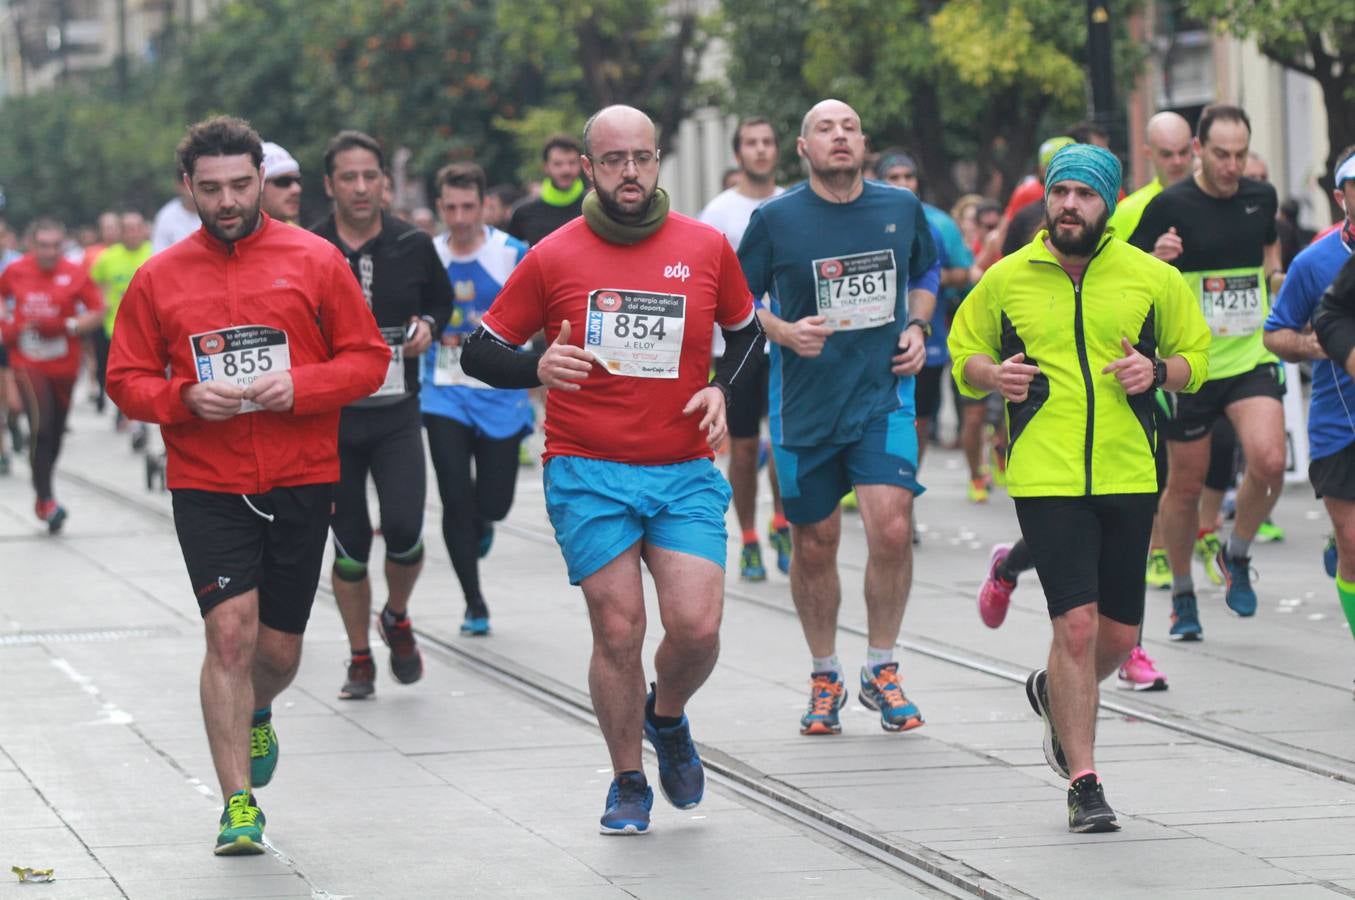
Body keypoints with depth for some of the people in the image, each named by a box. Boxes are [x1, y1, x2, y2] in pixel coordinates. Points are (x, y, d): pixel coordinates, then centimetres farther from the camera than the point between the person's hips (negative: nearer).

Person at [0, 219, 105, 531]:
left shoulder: (75, 274, -4)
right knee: (41, 428, -17)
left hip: (63, 364, 1)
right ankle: (47, 500, -15)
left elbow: (98, 312, -3)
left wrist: (68, 326, -18)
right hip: (28, 362, -1)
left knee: (55, 433, 12)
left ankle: (42, 498, 30)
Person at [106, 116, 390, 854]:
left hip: (301, 484, 1)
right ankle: (238, 802, -6)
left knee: (278, 648, 9)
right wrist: (187, 397, -14)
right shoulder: (157, 279, 3)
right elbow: (127, 380, 6)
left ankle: (255, 713, 46)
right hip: (205, 487, -1)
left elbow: (368, 358, 2)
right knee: (231, 632, -14)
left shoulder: (314, 261, 1)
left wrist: (300, 386, -15)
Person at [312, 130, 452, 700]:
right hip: (331, 417, -1)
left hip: (397, 416, 1)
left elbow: (442, 299, 19)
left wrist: (429, 326, -2)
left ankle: (397, 620, 17)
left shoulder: (413, 246, 1)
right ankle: (360, 660, 22)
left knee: (404, 529, -14)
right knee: (350, 545, 4)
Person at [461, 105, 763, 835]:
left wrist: (721, 389, 1)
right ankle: (628, 783, 16)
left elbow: (746, 333, 21)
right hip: (587, 472, -1)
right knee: (618, 632, -4)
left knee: (697, 625, -11)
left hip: (685, 470, 1)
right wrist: (536, 369, -16)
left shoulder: (706, 248, 4)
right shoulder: (553, 257, -1)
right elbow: (479, 351, 4)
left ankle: (667, 717, 24)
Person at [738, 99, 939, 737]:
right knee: (814, 542, 8)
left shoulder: (901, 210, 4)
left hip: (883, 396, 1)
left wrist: (917, 328, 5)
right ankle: (825, 677, 27)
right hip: (804, 404, -1)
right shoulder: (776, 219, -4)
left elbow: (926, 273, 23)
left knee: (892, 527, -16)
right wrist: (784, 332, -14)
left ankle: (881, 668, 3)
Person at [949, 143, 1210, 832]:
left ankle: (1056, 695, 43)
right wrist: (994, 375, -7)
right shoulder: (1005, 280, 4)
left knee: (1119, 634, 8)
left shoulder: (1152, 278, 4)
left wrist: (1158, 370, -8)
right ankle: (1082, 783, -3)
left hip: (1128, 478, 2)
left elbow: (1196, 356, 14)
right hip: (1045, 479, -2)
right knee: (1076, 624, -12)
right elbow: (965, 354, 16)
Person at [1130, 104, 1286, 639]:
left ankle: (1236, 555, 7)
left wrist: (1274, 273, 7)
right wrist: (1156, 259, -25)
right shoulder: (1170, 206, -10)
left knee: (1269, 461, -20)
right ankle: (1182, 594, 27)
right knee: (1185, 485, 6)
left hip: (1252, 358, 3)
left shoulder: (1261, 197, 4)